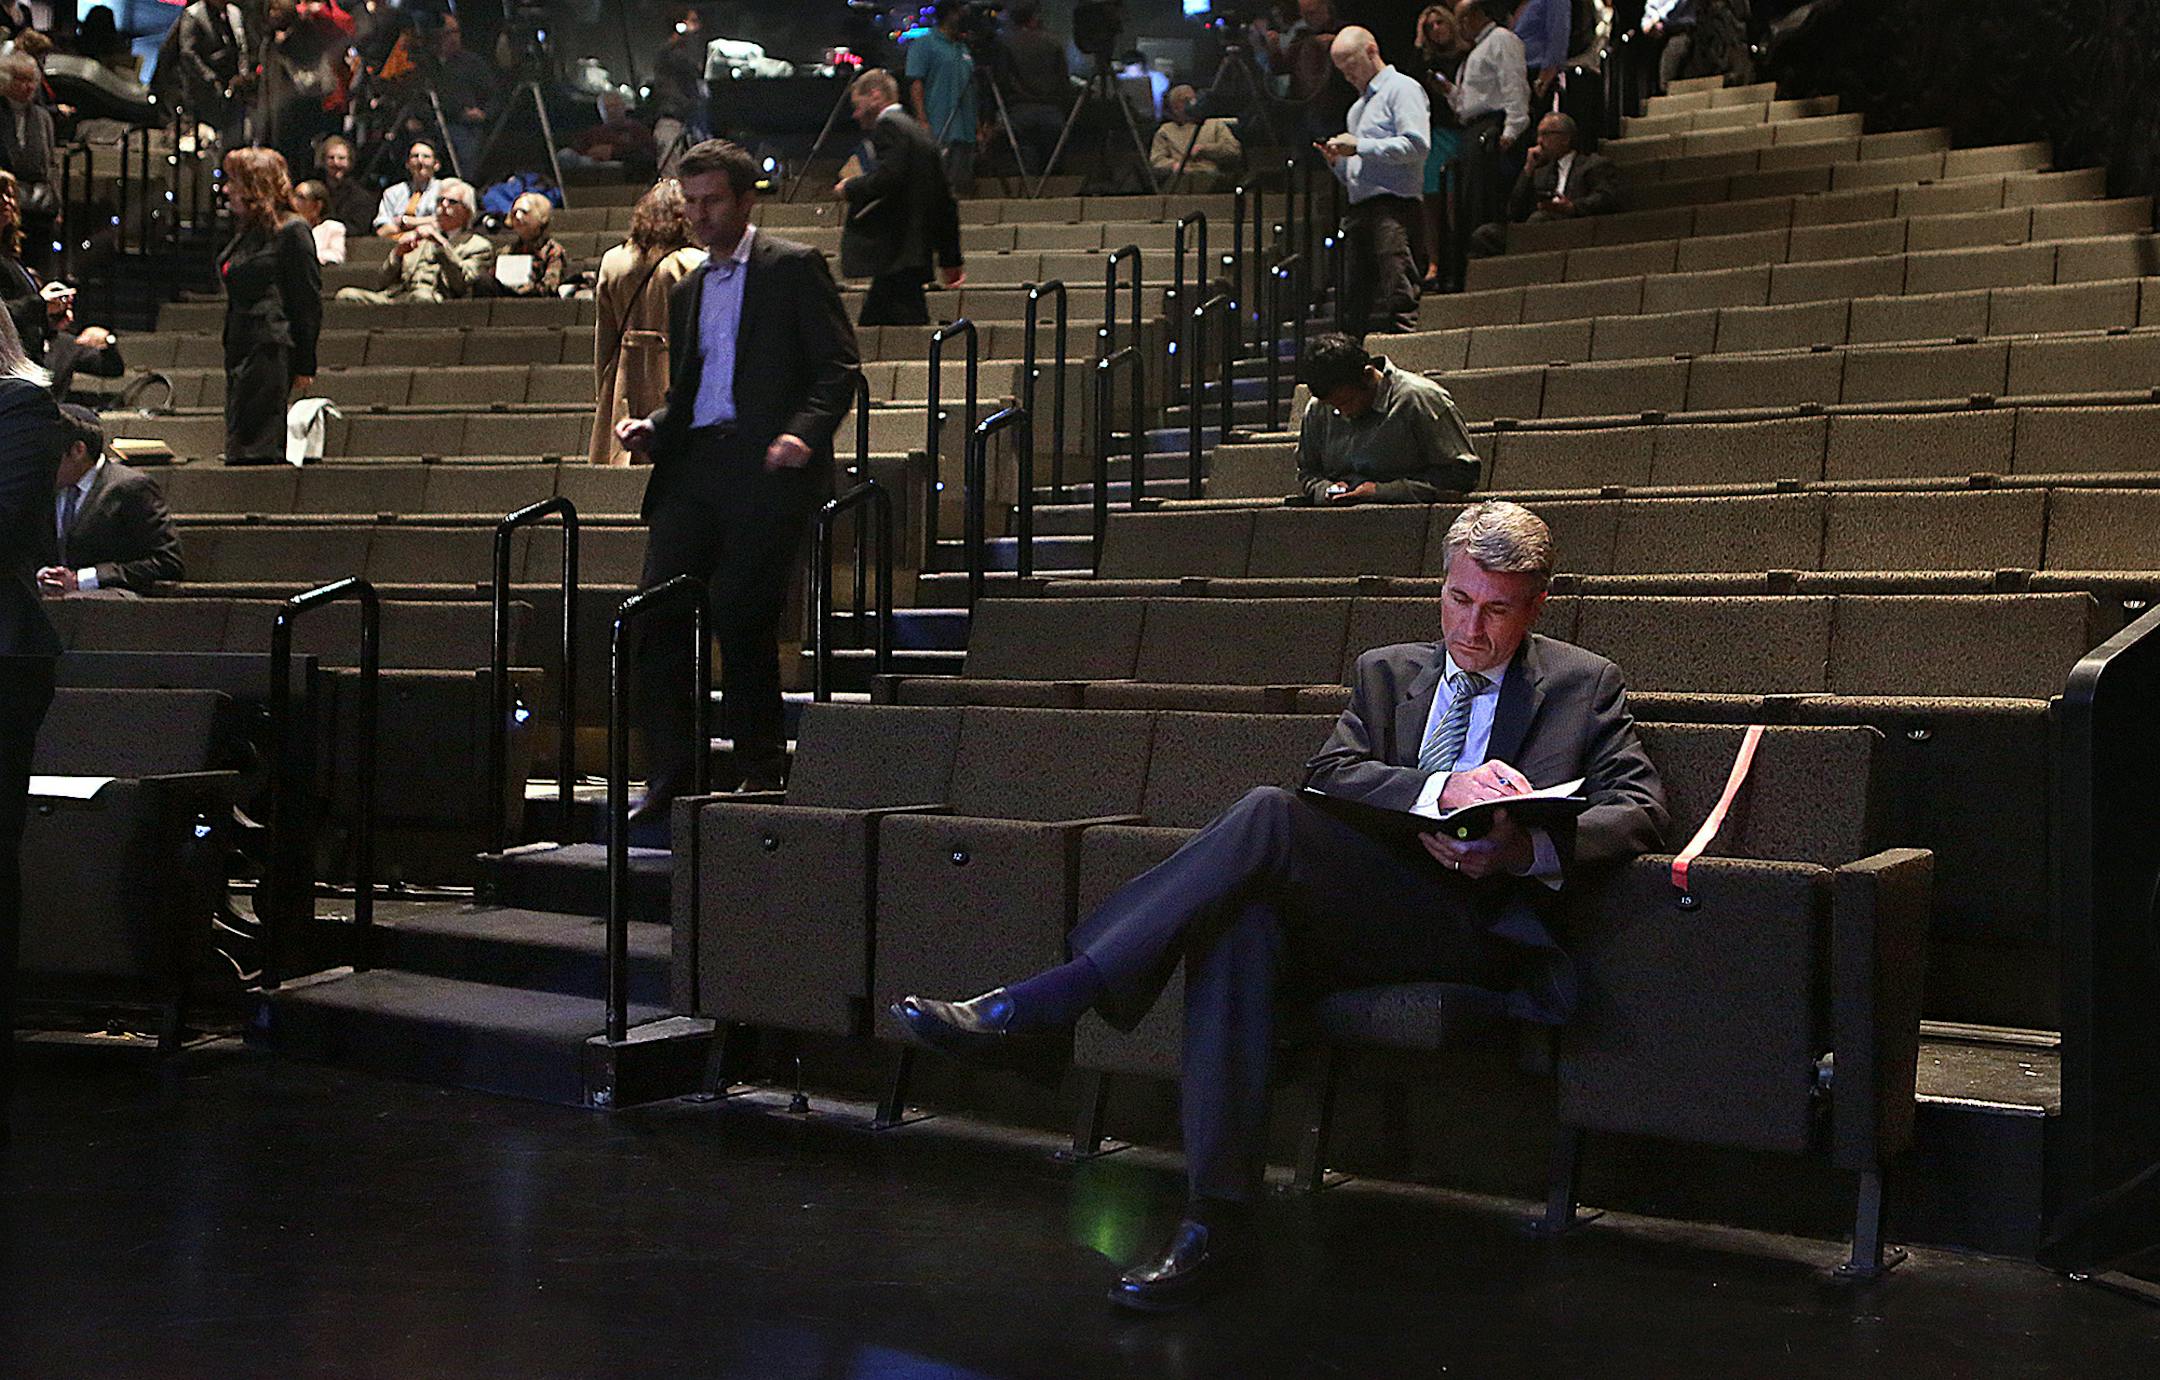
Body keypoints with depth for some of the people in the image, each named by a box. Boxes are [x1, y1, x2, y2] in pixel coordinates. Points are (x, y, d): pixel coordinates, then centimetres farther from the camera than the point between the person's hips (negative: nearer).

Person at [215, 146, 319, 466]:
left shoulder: (292, 232, -9)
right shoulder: (246, 232, 18)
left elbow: (309, 300, -10)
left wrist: (305, 365, -12)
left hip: (272, 352, -9)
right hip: (242, 352, 9)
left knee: (252, 450, -12)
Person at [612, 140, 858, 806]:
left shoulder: (794, 267, 4)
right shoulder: (687, 290, 25)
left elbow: (838, 367, -3)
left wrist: (804, 432, -19)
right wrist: (650, 427, 7)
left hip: (764, 466, -6)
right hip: (693, 464, 6)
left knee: (741, 616, -7)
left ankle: (761, 766, 10)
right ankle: (670, 774, -1)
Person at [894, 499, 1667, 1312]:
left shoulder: (1583, 685, 16)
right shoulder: (1387, 672, 24)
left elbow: (1640, 812, 5)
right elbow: (1330, 773, 7)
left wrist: (1527, 847, -15)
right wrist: (1441, 788, -13)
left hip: (1482, 925, -4)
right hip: (1353, 920, 4)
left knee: (1271, 818, -28)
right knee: (1240, 919, -33)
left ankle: (1033, 1008, -31)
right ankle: (1216, 1223, -36)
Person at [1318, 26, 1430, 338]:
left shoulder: (1402, 89, 2)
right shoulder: (1358, 107, 29)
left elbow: (1416, 145, -15)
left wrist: (1360, 147, -12)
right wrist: (1337, 160, 10)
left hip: (1394, 209, -9)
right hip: (1360, 212, 9)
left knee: (1397, 302, -16)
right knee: (1356, 310, 3)